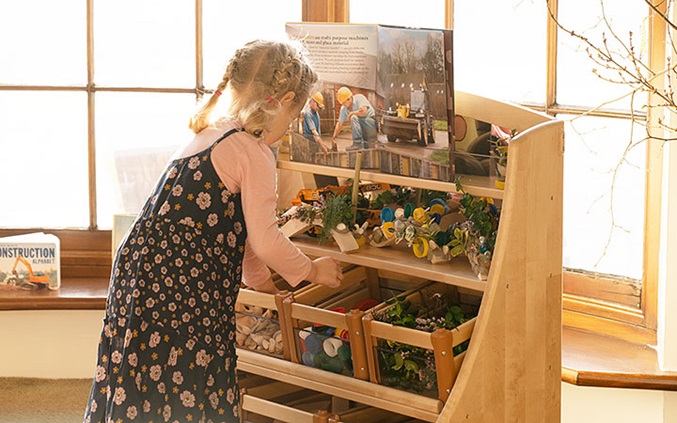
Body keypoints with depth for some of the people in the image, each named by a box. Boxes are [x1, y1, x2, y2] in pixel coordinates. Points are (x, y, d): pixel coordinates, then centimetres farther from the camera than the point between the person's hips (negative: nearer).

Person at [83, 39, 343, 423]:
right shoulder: (255, 154, -8)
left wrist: (266, 284, 37)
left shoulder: (209, 136, 20)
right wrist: (312, 270, 8)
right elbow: (264, 240, -9)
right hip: (184, 289, -9)